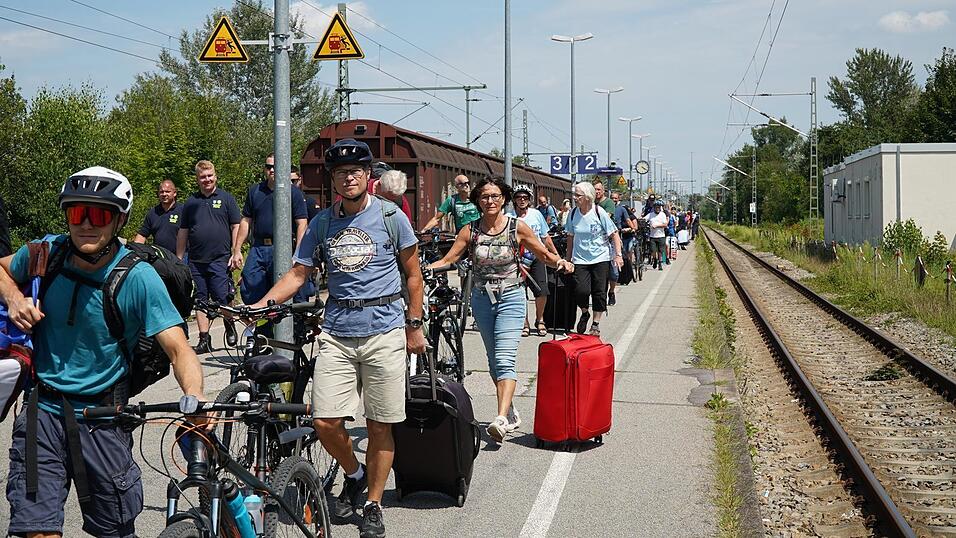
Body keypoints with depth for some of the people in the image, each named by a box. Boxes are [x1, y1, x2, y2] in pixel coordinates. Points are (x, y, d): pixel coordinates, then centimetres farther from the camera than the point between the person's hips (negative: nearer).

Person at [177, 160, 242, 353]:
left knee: (222, 299, -8)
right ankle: (204, 340, 9)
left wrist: (236, 252, -5)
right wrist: (178, 259, 12)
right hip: (196, 261, 3)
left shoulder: (226, 198, 5)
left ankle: (230, 327, 19)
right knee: (200, 301, 4)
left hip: (220, 259, -3)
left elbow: (236, 227, 3)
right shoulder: (191, 202, 12)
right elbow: (183, 233, 15)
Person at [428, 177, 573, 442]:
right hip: (481, 299, 4)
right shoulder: (470, 231, 0)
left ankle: (501, 418, -25)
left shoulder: (518, 228, -5)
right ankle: (511, 414, 25)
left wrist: (561, 262, -16)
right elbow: (447, 260, -2)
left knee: (504, 360, -17)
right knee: (494, 361, 12)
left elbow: (544, 255, 4)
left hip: (510, 298, -4)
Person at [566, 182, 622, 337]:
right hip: (580, 259, 2)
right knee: (581, 290, -13)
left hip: (601, 258, -2)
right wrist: (568, 257, 14)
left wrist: (618, 255, -12)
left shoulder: (599, 212, -9)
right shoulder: (573, 213, 0)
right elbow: (571, 236, 12)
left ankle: (596, 324, 15)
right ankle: (584, 313, 17)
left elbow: (614, 234, -4)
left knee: (599, 292, 1)